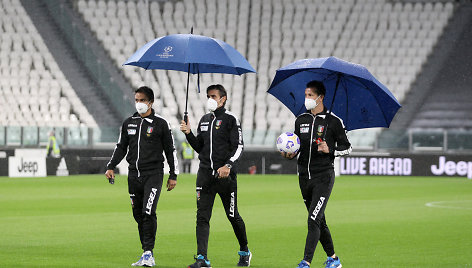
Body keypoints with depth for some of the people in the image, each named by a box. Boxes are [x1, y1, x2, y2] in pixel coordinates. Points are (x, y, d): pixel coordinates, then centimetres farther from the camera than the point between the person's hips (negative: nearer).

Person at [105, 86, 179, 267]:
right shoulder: (129, 123, 12)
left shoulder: (160, 124, 0)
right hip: (134, 174, 5)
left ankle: (149, 253, -14)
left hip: (153, 174, -5)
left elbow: (170, 150, 4)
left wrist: (173, 175, 2)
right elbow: (121, 147, 19)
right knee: (138, 215, 5)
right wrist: (111, 167, 7)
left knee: (148, 212, -17)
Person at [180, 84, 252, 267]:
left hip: (225, 176, -5)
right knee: (202, 216, -7)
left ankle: (244, 252, 28)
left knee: (232, 216, 7)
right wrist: (189, 134, 4)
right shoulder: (204, 120, 16)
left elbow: (238, 146, -9)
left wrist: (228, 165, -22)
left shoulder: (230, 120, -3)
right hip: (205, 174, 5)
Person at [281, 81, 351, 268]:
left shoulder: (333, 121, -3)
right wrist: (291, 154, -1)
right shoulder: (301, 120, 12)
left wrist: (330, 150, -16)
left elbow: (347, 147, 2)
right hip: (304, 176, 6)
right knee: (319, 221, 12)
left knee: (314, 220, -15)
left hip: (324, 177, -6)